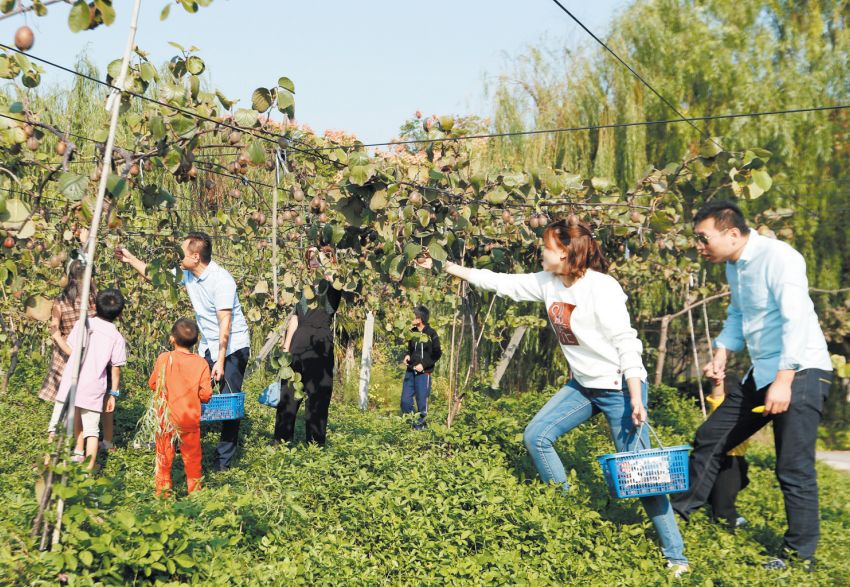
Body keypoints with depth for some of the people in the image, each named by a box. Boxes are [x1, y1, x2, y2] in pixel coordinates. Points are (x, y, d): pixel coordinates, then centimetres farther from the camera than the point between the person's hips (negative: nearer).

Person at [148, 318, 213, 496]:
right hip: (190, 420, 0)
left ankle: (163, 489, 18)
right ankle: (195, 487, 24)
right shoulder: (201, 363, -9)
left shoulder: (163, 358, -10)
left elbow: (152, 383, 1)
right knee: (192, 456, 15)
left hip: (165, 418, 0)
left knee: (163, 455, 13)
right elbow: (205, 395, -8)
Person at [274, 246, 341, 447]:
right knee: (288, 392, 8)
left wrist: (324, 265, -19)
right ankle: (282, 439, 19)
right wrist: (286, 347, 13)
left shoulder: (332, 285, 0)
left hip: (320, 344, -6)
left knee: (317, 395, -1)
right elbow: (295, 317, 18)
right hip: (299, 341, 6)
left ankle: (315, 442, 8)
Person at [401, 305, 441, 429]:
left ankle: (421, 423, 17)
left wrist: (424, 365, -13)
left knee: (422, 399, 1)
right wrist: (407, 356, 0)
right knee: (405, 399, 5)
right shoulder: (412, 332, 6)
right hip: (410, 371, 5)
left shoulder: (431, 334, -8)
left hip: (423, 372, -5)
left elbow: (437, 354, -5)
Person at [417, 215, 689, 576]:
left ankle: (676, 556, 8)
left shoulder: (601, 288, -21)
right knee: (536, 436, 2)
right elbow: (502, 282, 8)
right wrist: (447, 267, 9)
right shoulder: (548, 283, 1)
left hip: (619, 387, -8)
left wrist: (636, 398, -25)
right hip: (583, 386, 8)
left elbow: (626, 343, -21)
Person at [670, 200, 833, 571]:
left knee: (794, 470, -6)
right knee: (709, 439, 12)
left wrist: (783, 380, -29)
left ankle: (801, 556, 9)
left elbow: (798, 319, -25)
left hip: (800, 373, -9)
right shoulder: (734, 266, 9)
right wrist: (722, 352, 8)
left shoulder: (777, 257, -18)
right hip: (761, 374, 9)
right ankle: (677, 513, 26)